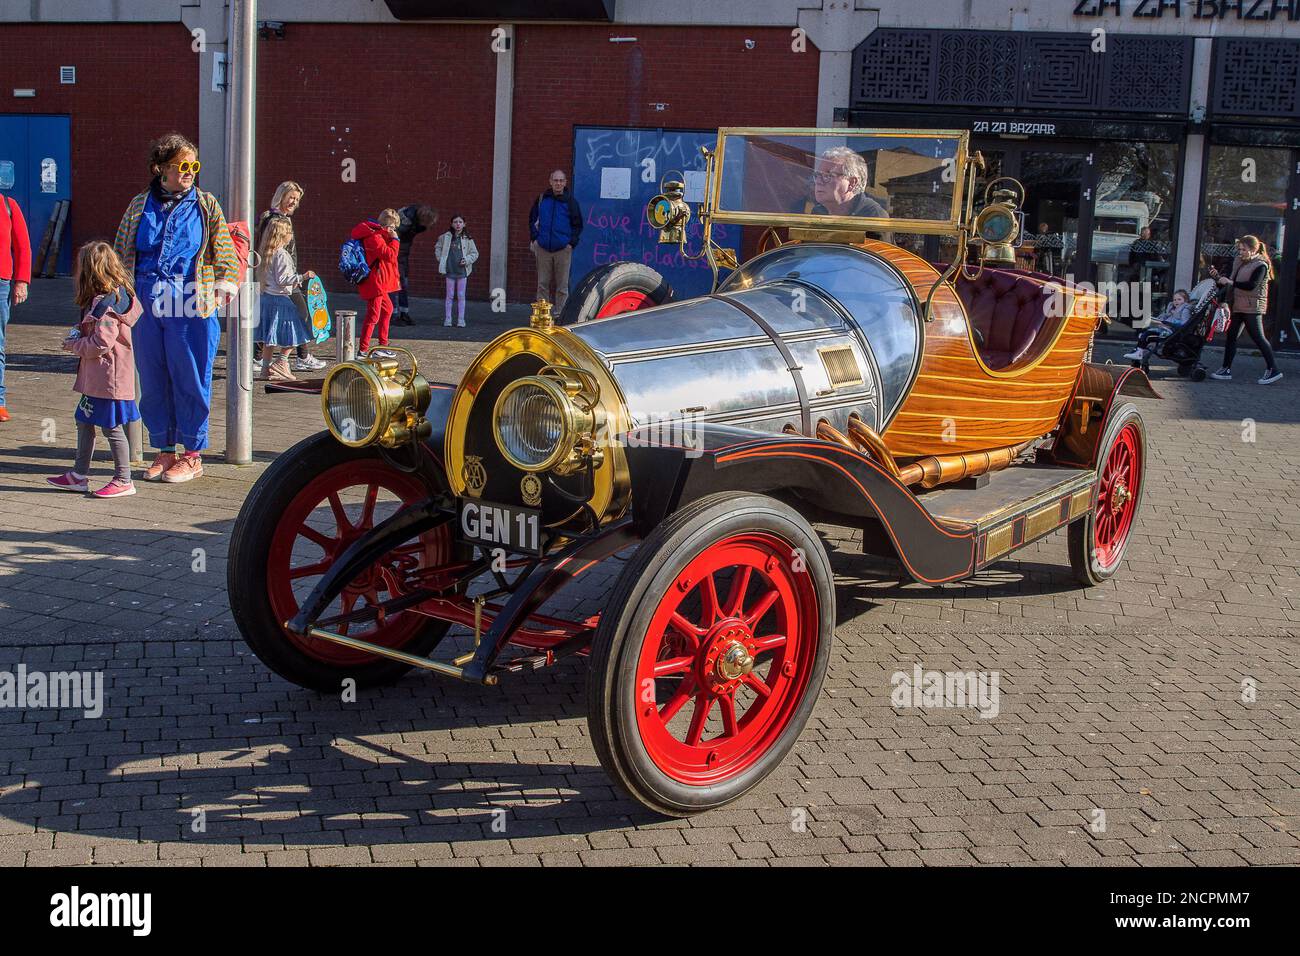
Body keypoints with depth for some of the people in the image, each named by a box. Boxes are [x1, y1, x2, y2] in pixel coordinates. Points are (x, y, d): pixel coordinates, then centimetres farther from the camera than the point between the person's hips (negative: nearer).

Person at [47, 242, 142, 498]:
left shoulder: (107, 304, -21)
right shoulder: (100, 299, 11)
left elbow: (101, 344, -24)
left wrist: (74, 345, -10)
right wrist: (79, 337, 6)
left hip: (108, 378, -10)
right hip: (95, 378, 10)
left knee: (112, 427, -2)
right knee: (84, 421, 17)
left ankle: (123, 481, 8)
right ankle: (79, 475, 27)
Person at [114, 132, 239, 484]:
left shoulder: (205, 204, 5)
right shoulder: (141, 205, 10)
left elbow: (224, 250, 6)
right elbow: (121, 252, 15)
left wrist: (226, 282, -9)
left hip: (191, 308, -3)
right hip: (146, 306, 3)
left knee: (191, 380, 1)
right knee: (153, 380, 8)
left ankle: (192, 454, 12)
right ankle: (165, 450, 20)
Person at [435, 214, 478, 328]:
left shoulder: (467, 239, 0)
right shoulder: (446, 237, 3)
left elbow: (475, 253, 7)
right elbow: (437, 248, 17)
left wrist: (467, 260, -9)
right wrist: (441, 259, 5)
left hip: (462, 271, 0)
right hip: (450, 270, 0)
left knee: (461, 296, 3)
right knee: (449, 296, 5)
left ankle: (461, 320, 9)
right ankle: (447, 319, 11)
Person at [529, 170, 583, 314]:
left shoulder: (571, 201, 1)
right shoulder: (542, 199, 6)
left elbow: (578, 225, 5)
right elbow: (532, 219, 15)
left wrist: (572, 243, -4)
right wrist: (534, 238, 5)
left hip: (563, 249, -2)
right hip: (543, 248, 2)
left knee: (562, 285, 0)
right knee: (542, 284, 4)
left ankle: (560, 313, 6)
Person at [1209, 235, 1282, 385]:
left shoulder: (1261, 265, -12)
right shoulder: (1239, 262, 13)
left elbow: (1252, 285, -24)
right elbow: (1232, 281, 17)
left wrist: (1230, 282, -24)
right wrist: (1218, 277, 1)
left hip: (1252, 308, -9)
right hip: (1238, 306, 9)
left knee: (1258, 338, -8)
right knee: (1231, 336, 7)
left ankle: (1273, 370, -3)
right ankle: (1226, 370, 11)